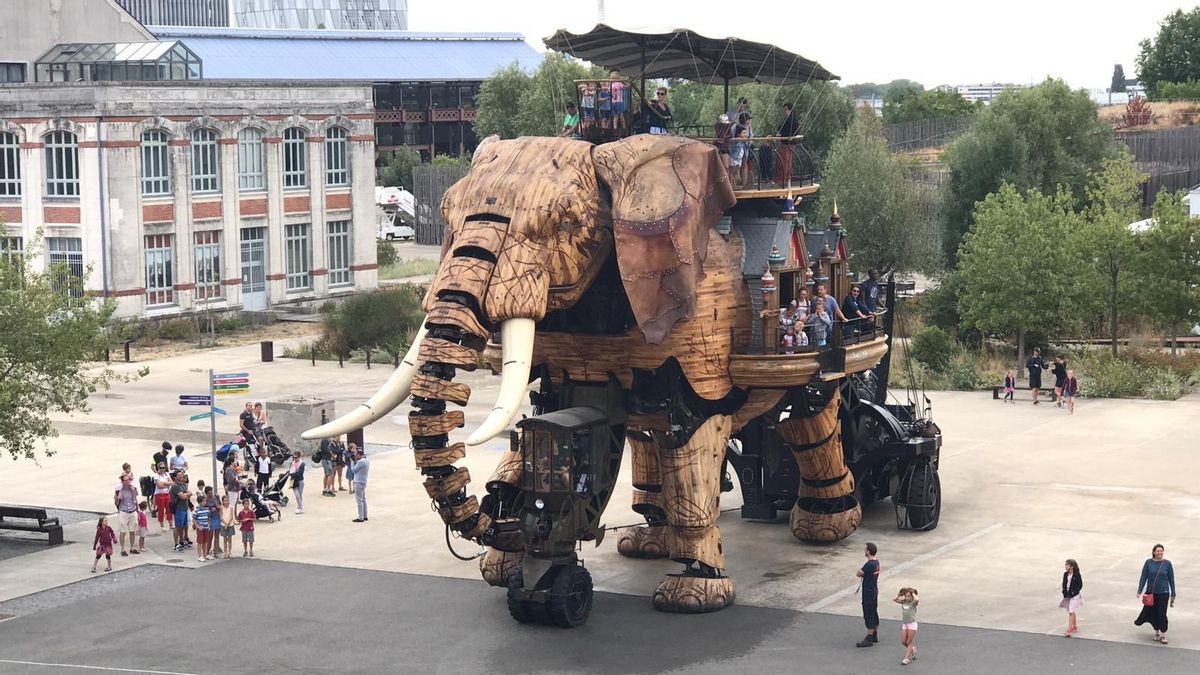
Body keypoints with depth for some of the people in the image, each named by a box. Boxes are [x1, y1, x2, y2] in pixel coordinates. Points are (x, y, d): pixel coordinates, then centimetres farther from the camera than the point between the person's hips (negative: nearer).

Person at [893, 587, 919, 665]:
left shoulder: (913, 602, -9)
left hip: (912, 623, -5)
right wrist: (900, 594, -6)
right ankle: (913, 649, 35)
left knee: (910, 642, 0)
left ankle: (907, 659, 2)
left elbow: (917, 599, -32)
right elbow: (894, 599, -8)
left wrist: (913, 594, -17)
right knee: (903, 642, 8)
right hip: (904, 623, 5)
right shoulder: (903, 602, 3)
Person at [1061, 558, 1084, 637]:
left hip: (1074, 596, -7)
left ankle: (1069, 630, -13)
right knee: (1071, 612, 16)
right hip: (1067, 595, 7)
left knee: (1071, 612, -11)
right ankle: (1075, 627, 31)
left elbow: (1080, 585, -9)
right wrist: (1064, 592, -3)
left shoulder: (1077, 575, -13)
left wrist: (1074, 592, -16)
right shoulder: (1065, 574, 4)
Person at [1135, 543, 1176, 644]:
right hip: (1150, 593, 1)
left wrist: (1173, 595, 4)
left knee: (1162, 614, -2)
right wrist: (1139, 591, -6)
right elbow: (1143, 577, 0)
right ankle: (1157, 632, 28)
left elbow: (1171, 579, 3)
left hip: (1163, 593, -1)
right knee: (1152, 613, 7)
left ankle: (1163, 635, 12)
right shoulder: (1148, 562, -3)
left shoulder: (1167, 564, -3)